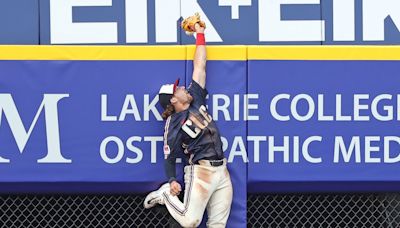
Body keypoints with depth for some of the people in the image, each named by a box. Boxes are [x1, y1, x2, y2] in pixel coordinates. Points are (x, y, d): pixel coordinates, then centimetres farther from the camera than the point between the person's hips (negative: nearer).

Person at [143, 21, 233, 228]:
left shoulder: (195, 99, 12)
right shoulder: (173, 125, -4)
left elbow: (199, 67, 14)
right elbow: (169, 157, -4)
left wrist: (200, 34, 15)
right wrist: (172, 181, -16)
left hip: (221, 171, 6)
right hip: (200, 171, -6)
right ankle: (166, 195, 13)